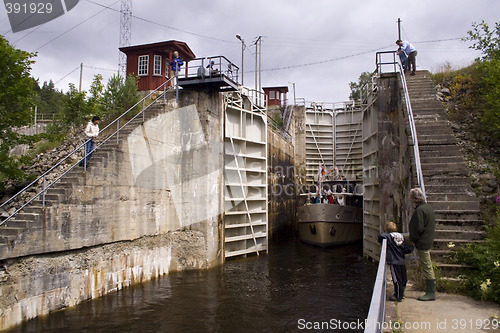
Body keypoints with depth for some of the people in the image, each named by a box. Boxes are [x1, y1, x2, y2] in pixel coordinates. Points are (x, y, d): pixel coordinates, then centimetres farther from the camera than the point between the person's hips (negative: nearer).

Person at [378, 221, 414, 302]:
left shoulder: (388, 236, -10)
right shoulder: (401, 237, 6)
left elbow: (381, 235, -31)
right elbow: (407, 250, 7)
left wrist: (381, 241, -11)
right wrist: (411, 246, 26)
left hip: (394, 262, -7)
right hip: (402, 262, 7)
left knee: (397, 280, 0)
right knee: (403, 279, 17)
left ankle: (398, 297, 8)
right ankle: (401, 294, 31)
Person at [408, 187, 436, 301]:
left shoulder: (420, 210, -19)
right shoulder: (428, 207, 12)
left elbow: (418, 229, -21)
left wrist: (413, 240, -7)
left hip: (422, 243, -10)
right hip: (428, 241, 10)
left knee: (427, 268, -4)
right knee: (427, 267, 16)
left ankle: (431, 293, 3)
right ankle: (430, 291, 24)